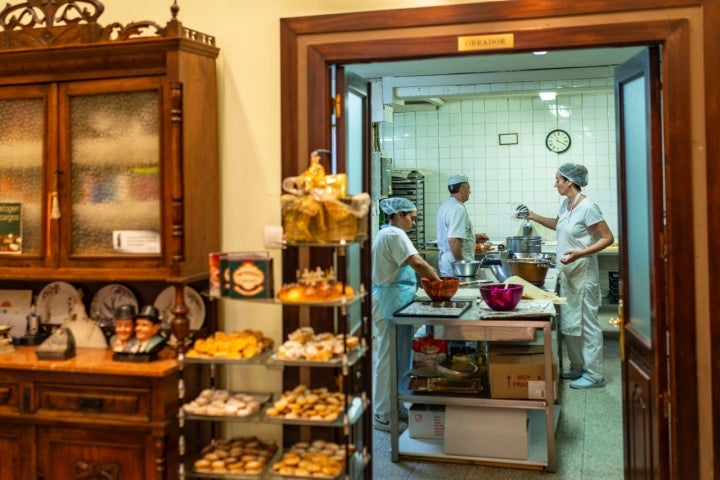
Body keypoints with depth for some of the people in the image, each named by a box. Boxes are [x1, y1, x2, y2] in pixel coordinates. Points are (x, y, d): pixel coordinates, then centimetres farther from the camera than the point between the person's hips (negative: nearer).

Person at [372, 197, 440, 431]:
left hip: (391, 300, 11)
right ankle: (383, 415, 4)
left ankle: (393, 405, 27)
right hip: (391, 301, -11)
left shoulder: (387, 233, 18)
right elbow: (417, 263, -23)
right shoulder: (395, 234, -15)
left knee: (398, 356, 17)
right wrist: (438, 280, -11)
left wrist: (429, 273, 8)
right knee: (390, 357, -4)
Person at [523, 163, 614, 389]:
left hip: (583, 273, -9)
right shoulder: (566, 204, 9)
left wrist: (579, 253, -25)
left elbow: (608, 238, -16)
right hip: (567, 273, 9)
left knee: (586, 322, -2)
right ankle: (577, 368, 26)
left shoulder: (588, 207, -17)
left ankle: (594, 375, 7)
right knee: (569, 321, 14)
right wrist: (534, 217, 20)